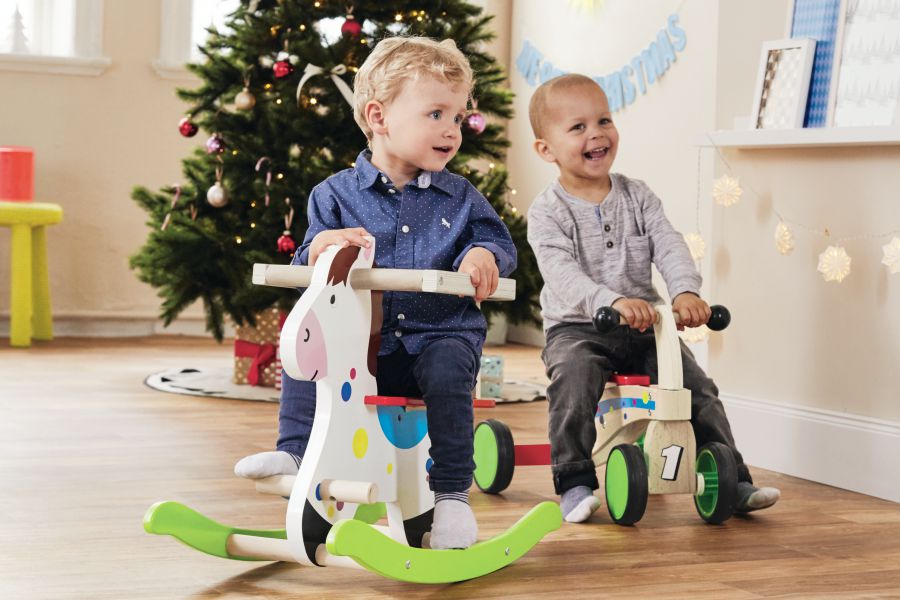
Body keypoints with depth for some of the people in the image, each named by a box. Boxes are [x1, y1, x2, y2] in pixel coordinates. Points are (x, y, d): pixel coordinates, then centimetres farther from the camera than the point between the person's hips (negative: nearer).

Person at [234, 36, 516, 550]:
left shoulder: (460, 197, 11)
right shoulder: (338, 194, 6)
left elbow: (499, 239, 6)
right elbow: (305, 272, 4)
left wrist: (483, 254, -19)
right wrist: (320, 247, -20)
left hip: (438, 334, -1)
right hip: (362, 337, 1)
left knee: (447, 372, -32)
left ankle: (452, 493, -19)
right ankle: (296, 452, -12)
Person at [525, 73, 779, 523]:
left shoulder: (637, 196, 7)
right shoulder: (547, 212, -7)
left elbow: (669, 246, -5)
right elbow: (561, 272, -22)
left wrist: (686, 292, -27)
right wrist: (611, 301, -40)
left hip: (643, 328, 4)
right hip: (577, 328, -4)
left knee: (696, 386, -10)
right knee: (575, 375, -34)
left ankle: (733, 481, 2)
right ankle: (575, 483, -26)